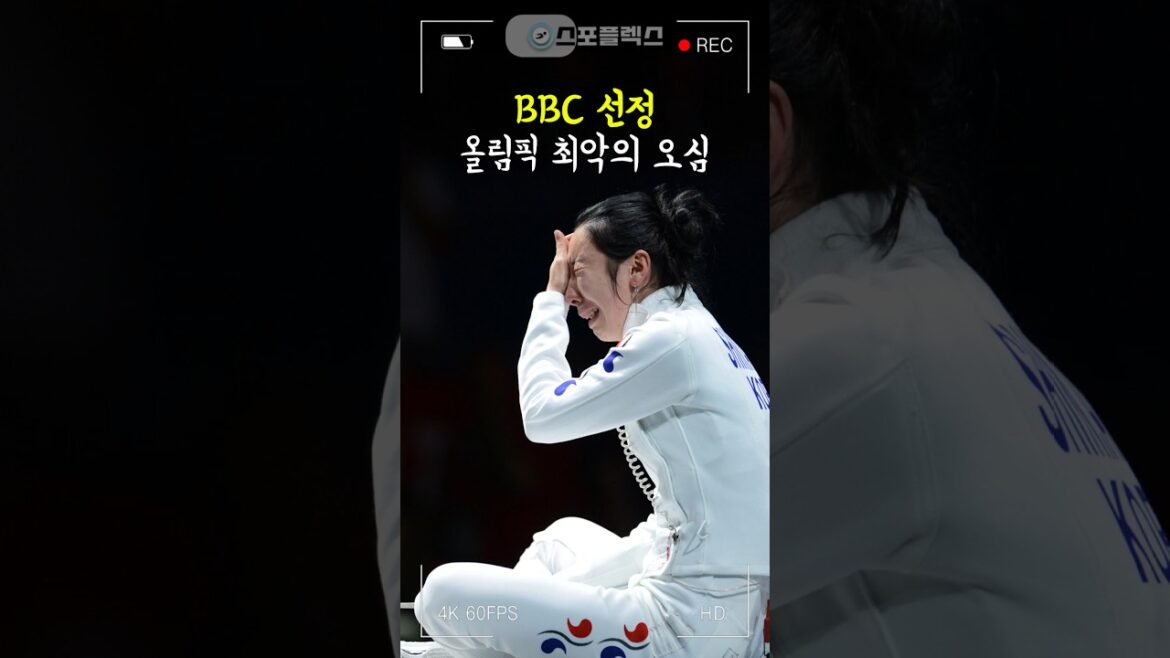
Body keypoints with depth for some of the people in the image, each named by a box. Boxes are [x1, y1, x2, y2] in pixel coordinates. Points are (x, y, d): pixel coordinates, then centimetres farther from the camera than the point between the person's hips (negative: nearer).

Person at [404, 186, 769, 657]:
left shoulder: (672, 340, -15)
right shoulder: (702, 336, 14)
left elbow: (542, 413, -10)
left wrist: (551, 299, 2)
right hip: (717, 608, 11)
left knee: (446, 594, -10)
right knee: (564, 535, 37)